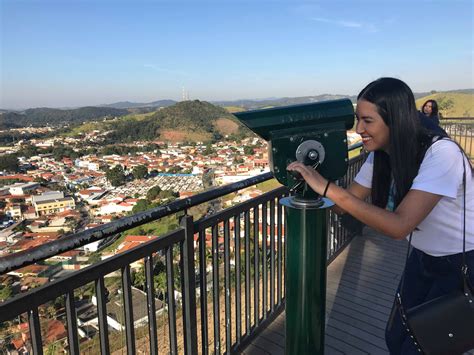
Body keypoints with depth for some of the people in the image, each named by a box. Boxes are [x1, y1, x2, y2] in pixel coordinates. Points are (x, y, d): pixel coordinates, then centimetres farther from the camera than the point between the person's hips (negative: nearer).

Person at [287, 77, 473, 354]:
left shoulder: (441, 153, -29)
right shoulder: (380, 156, -8)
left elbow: (399, 225, -37)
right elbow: (344, 204, -4)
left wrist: (328, 187, -40)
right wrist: (310, 178, -20)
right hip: (424, 259, 6)